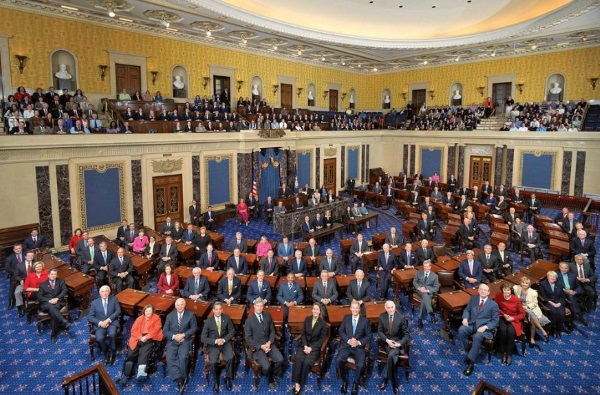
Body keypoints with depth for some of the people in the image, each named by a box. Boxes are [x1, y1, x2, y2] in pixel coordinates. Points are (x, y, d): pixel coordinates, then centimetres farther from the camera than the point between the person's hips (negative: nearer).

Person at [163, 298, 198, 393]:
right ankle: (179, 379, -19)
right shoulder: (170, 316, 9)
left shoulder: (190, 315, 4)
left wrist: (183, 335, -13)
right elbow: (165, 331, 5)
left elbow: (194, 328, 0)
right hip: (172, 341, 2)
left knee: (183, 357, -26)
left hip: (185, 341, -2)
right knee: (170, 358, -25)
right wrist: (174, 336, -13)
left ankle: (181, 379, -6)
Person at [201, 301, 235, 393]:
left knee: (230, 358, -26)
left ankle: (228, 378, -1)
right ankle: (216, 381, 2)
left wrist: (224, 339, -13)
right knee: (213, 361, -26)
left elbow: (232, 331, 4)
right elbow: (203, 338, -9)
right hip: (213, 344, -1)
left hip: (225, 342, 1)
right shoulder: (208, 321, -8)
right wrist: (215, 341, -22)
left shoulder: (226, 317, -2)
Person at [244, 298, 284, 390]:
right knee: (266, 366, -23)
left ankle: (275, 377, 10)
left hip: (269, 344, 4)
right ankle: (270, 379, 12)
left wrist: (269, 342, -9)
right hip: (257, 347, -3)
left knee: (280, 359, -20)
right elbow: (248, 338, -8)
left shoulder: (267, 315, 3)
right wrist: (261, 346, -16)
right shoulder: (249, 320, -10)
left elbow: (272, 330, 8)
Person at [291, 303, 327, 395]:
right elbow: (303, 334, 6)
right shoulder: (307, 319, 5)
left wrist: (311, 348, -15)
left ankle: (300, 384, -13)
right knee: (298, 359, -28)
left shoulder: (323, 323, -5)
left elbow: (322, 339, -5)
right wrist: (305, 345, -10)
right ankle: (296, 383, -23)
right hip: (304, 344, 3)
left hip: (315, 346, -3)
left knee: (307, 362, -29)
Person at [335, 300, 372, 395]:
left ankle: (355, 383, 4)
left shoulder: (365, 320, 3)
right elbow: (341, 331, 5)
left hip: (359, 347, -1)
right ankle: (344, 381, 1)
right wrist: (349, 340, -13)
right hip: (346, 345, 1)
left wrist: (359, 342, -14)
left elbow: (368, 336, 3)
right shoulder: (346, 318, 8)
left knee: (360, 365, -27)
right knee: (338, 360, -26)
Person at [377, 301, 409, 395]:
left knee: (391, 355, -32)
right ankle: (395, 385, -13)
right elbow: (379, 331, 2)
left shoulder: (401, 318, -11)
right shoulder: (382, 316, -5)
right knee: (393, 358, -27)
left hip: (397, 342, -1)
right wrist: (387, 340, -14)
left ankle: (385, 379, -16)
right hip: (387, 342, 2)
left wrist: (399, 344, -20)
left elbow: (406, 334, -5)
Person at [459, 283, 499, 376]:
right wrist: (465, 318, -7)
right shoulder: (473, 298, 9)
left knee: (477, 336, -35)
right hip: (472, 324, 4)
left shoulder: (493, 304, -1)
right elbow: (467, 310, 16)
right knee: (461, 330, -28)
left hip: (484, 328, -4)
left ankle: (471, 363, -27)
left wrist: (485, 327, -18)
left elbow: (495, 321, -1)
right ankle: (469, 351, -6)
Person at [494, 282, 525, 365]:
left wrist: (512, 318, -18)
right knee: (503, 330, -30)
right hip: (503, 317, 1)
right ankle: (503, 353, -13)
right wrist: (504, 314, -12)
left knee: (511, 331, -31)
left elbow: (522, 314, -4)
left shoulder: (516, 300, -13)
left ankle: (509, 354, -14)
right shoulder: (498, 296, -10)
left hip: (514, 319, -1)